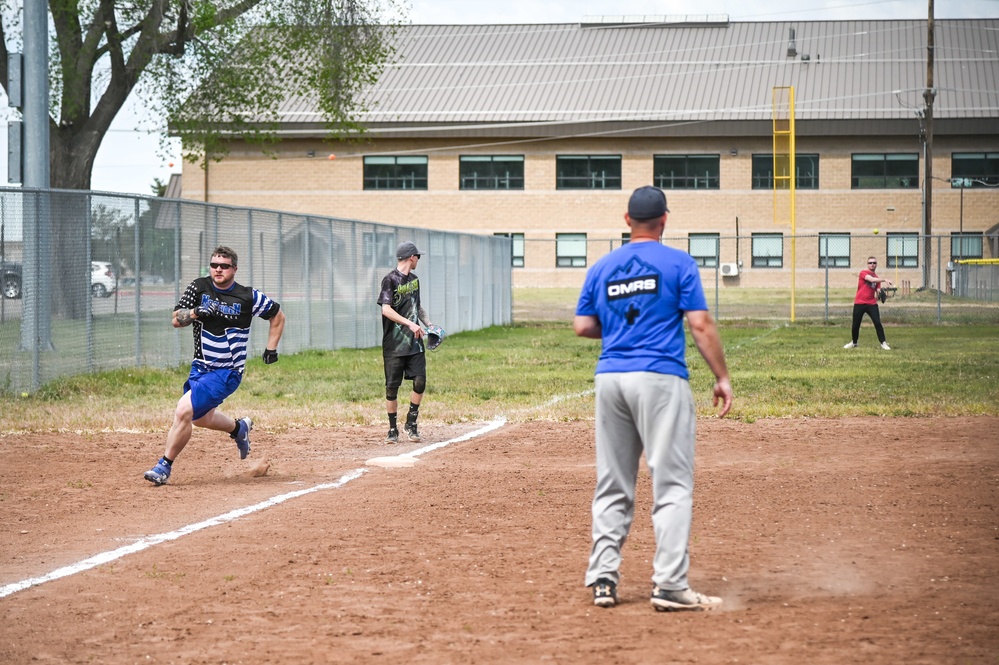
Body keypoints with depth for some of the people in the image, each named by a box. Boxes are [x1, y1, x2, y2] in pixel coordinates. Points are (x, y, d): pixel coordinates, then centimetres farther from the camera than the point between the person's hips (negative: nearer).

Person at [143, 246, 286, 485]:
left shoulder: (248, 297, -9)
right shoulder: (199, 287, -2)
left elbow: (277, 315, 6)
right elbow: (176, 320, -7)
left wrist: (271, 348, 0)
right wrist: (196, 312, -27)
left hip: (227, 373, -6)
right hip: (200, 367, 6)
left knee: (184, 411, -20)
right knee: (199, 417, 22)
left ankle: (164, 466, -6)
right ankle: (239, 428, 51)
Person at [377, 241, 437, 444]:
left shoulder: (414, 279, 14)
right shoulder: (390, 280, -10)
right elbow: (386, 310, -19)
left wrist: (429, 324, 11)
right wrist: (410, 324, -25)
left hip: (415, 342, 6)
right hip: (394, 343, -6)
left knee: (420, 382, -4)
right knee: (392, 386, 0)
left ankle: (411, 424, 10)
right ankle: (393, 429, 10)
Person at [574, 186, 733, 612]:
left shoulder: (601, 268, 11)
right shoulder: (679, 264, -1)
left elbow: (582, 326, 10)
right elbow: (700, 325, -7)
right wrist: (721, 377, -2)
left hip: (610, 379, 5)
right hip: (661, 378, -5)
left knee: (612, 487, 12)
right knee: (672, 484, -4)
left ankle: (602, 579, 10)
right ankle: (670, 585, -10)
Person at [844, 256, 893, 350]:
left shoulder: (877, 279, 13)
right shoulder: (863, 273, -3)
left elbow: (878, 291, 11)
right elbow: (872, 279, -21)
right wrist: (884, 280, -30)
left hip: (872, 303, 3)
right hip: (859, 303, -3)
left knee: (878, 323, -10)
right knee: (855, 325, 4)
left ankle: (883, 343, -4)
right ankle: (854, 342, 25)